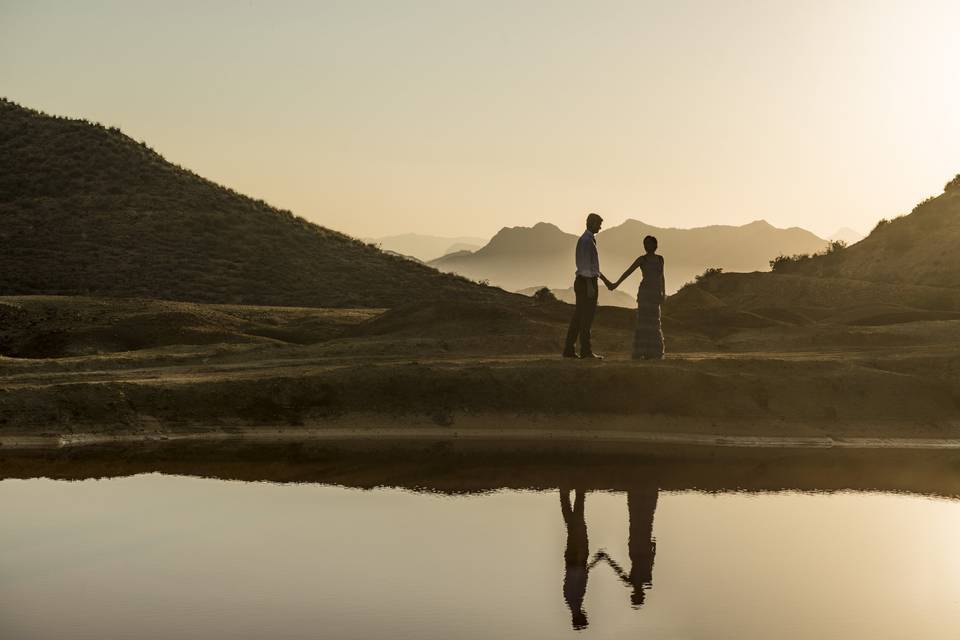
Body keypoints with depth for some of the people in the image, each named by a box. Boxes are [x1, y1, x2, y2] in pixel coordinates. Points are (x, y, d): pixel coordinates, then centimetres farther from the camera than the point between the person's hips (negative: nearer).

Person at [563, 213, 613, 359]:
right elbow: (586, 265, -19)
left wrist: (604, 279, 29)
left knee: (578, 316, 9)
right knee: (586, 316, -6)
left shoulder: (589, 239, 18)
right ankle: (586, 350, -3)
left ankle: (569, 350, 9)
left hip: (583, 281, 10)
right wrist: (590, 286, -22)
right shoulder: (587, 240, -13)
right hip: (586, 281, -10)